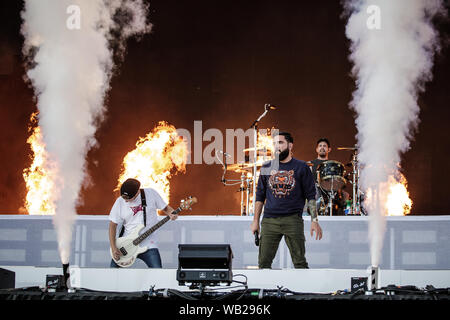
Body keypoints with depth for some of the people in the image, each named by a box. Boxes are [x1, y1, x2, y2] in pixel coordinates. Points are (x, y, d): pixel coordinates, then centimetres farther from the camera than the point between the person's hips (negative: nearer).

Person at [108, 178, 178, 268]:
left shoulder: (151, 193, -3)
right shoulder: (120, 202, -1)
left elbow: (165, 207, 8)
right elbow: (113, 225, 1)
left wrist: (171, 214, -16)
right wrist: (113, 248, -8)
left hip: (148, 244, -1)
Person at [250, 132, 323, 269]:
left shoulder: (301, 167, 5)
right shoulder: (266, 168, 12)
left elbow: (311, 196, 4)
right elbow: (260, 196, 17)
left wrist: (314, 220, -4)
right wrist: (255, 220, 11)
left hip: (293, 220, -2)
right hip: (269, 220, 2)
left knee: (300, 263, -4)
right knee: (263, 262, -1)